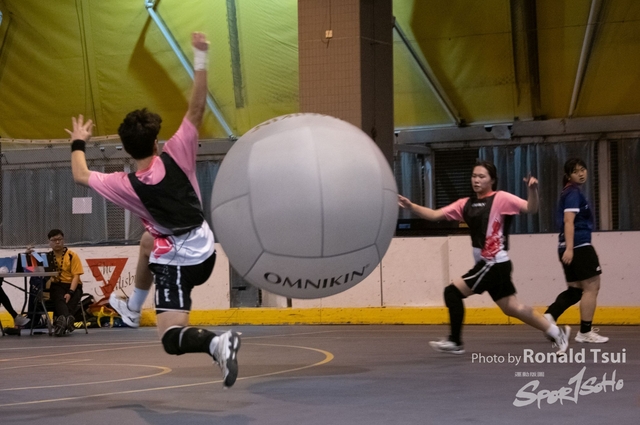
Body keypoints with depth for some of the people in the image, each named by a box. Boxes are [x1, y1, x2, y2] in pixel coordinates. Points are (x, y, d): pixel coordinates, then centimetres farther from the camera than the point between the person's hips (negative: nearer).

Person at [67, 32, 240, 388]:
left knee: (171, 338, -12)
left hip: (179, 259, -6)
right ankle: (133, 309, 50)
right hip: (204, 248, 6)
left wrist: (78, 143, 19)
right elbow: (196, 109, -17)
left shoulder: (126, 185, -16)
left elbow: (81, 176, 1)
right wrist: (201, 59, -18)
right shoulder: (176, 156, -15)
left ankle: (215, 342, -43)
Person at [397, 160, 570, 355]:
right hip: (488, 264, 8)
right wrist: (410, 206, -6)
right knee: (512, 308, 10)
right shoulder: (466, 204, 11)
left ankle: (455, 342, 5)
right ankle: (557, 332, 19)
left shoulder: (501, 198, -7)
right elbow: (435, 215, 7)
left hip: (495, 264, -7)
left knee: (452, 291, -8)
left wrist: (532, 190, -36)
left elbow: (531, 208, -16)